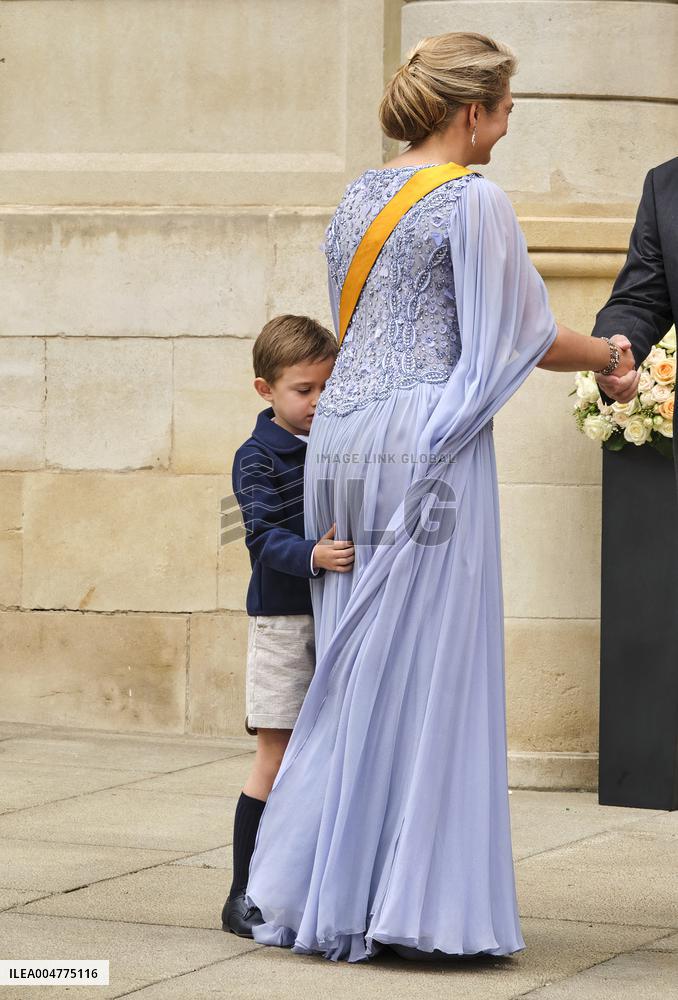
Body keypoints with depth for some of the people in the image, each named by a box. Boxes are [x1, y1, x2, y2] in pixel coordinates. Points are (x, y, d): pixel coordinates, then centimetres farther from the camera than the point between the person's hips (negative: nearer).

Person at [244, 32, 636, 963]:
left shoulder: (360, 195, 14)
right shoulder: (475, 201, -9)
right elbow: (525, 336, -5)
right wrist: (607, 354, 15)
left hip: (345, 432, 7)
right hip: (430, 442, -7)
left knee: (353, 668, 13)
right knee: (426, 668, -2)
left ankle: (317, 891, 16)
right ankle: (411, 907, 0)